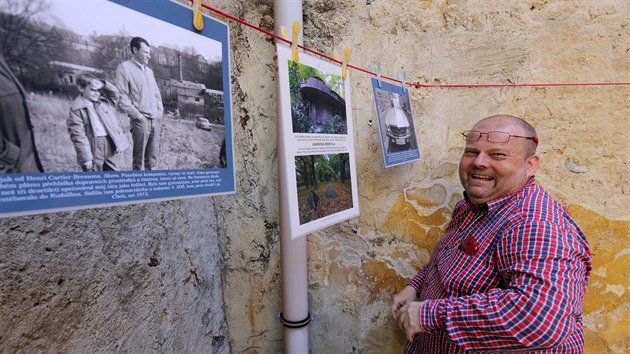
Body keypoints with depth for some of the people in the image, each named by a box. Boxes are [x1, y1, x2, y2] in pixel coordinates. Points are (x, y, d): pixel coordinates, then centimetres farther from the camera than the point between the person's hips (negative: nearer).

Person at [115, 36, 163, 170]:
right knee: (139, 160, -2)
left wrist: (160, 113, 10)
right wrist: (138, 116, -12)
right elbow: (122, 97, -8)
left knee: (153, 159, 7)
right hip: (141, 121, -6)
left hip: (156, 120, 6)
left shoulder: (149, 70, 19)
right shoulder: (124, 67, -2)